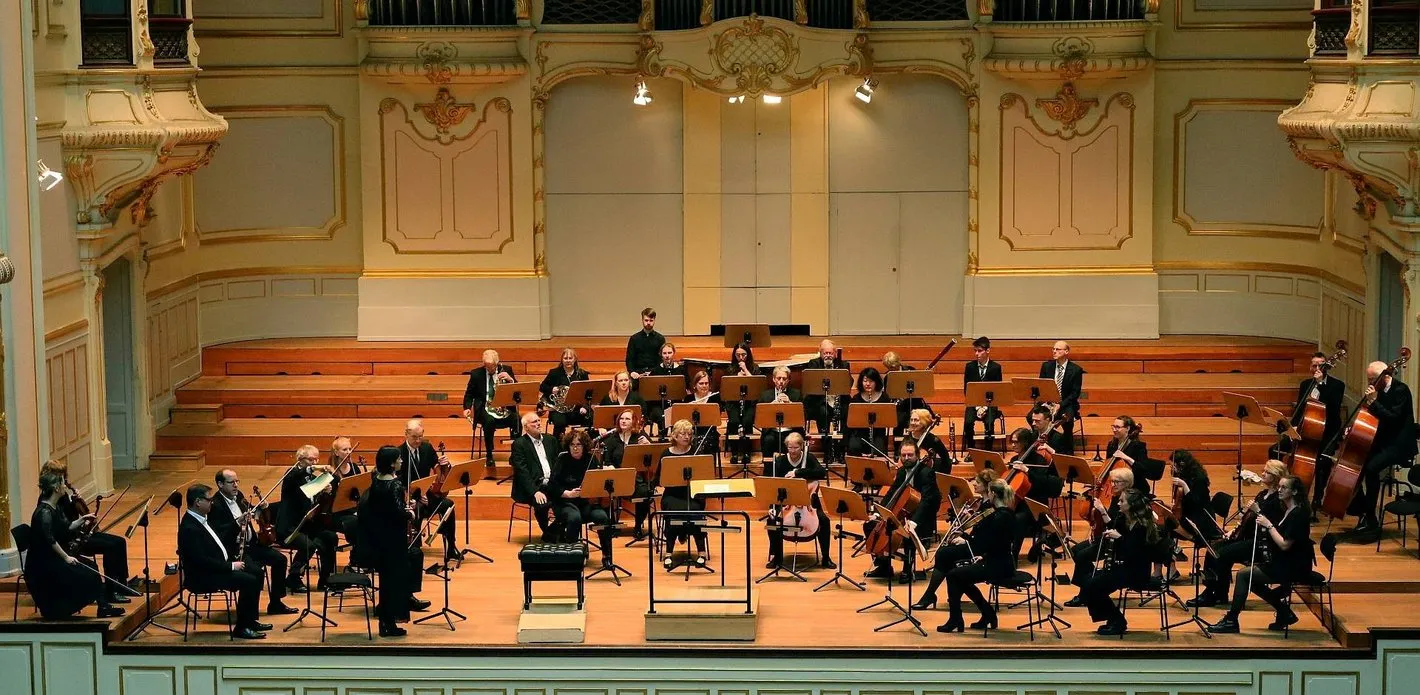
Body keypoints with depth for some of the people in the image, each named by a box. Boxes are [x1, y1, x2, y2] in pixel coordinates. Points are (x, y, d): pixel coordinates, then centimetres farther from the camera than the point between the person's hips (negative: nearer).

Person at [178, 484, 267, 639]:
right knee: (249, 581, -21)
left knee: (257, 572, 9)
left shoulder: (200, 519, 9)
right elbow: (201, 561, -27)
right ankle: (241, 628, -10)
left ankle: (250, 620, 16)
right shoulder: (189, 528, -24)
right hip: (202, 577, -11)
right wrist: (231, 566, -20)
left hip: (220, 566, 11)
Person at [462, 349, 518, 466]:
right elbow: (469, 394, 12)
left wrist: (510, 380, -15)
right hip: (485, 409, -1)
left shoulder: (506, 370, 7)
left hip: (504, 408, 1)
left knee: (517, 421, -31)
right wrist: (467, 408, -5)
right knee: (489, 421, -37)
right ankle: (489, 455, -22)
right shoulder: (476, 374, 5)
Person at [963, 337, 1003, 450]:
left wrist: (985, 406, -15)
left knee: (989, 423, -30)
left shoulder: (996, 367, -2)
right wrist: (977, 406, -12)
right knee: (968, 422, -26)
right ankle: (971, 450, -9)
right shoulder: (970, 366, 2)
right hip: (973, 402, 1)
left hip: (989, 403, -1)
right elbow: (966, 389, 1)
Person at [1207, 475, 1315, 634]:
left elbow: (1284, 545, -23)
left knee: (1243, 575, -10)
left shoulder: (1298, 514, -18)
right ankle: (1285, 613, 14)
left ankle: (1231, 621, -2)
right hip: (1283, 562, 10)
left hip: (1293, 567, -10)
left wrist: (1268, 525, -17)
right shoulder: (1287, 510, 11)